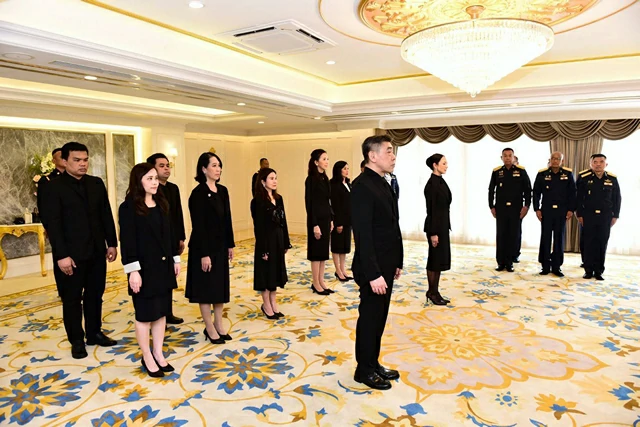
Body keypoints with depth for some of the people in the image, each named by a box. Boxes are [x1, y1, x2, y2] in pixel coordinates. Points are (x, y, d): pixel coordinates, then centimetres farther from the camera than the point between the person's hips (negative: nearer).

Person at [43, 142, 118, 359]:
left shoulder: (97, 184, 7)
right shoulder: (55, 187, -8)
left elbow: (106, 216, 9)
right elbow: (53, 224, -12)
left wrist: (112, 243, 6)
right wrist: (62, 255, -16)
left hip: (96, 251, 5)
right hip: (71, 254, -4)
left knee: (95, 295, 14)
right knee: (72, 299, 8)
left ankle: (94, 333, 29)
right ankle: (77, 341, 21)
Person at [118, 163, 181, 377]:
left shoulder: (162, 204, 9)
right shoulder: (128, 208, -10)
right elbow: (127, 241, -14)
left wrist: (175, 259, 11)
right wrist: (133, 270, -18)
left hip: (163, 265, 6)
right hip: (144, 268, -6)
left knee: (161, 312, 12)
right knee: (145, 313, 6)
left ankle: (158, 354, 24)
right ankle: (147, 358, 19)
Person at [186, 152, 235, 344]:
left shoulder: (222, 191, 6)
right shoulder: (198, 193, -15)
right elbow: (198, 226, -17)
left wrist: (230, 245, 10)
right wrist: (204, 254, -19)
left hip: (221, 246, 7)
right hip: (204, 247, -7)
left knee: (221, 285, 14)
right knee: (206, 287, 5)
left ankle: (219, 324, 28)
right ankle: (209, 328, 18)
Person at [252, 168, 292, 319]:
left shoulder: (279, 198, 8)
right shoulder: (258, 201, -13)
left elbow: (283, 221, 11)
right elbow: (258, 227, -15)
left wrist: (286, 243, 10)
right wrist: (263, 249, -17)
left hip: (279, 240, 7)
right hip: (266, 241, -7)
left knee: (276, 272, 14)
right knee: (266, 273, 4)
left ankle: (273, 304, 26)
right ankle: (266, 305, 18)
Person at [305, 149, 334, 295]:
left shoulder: (325, 178, 11)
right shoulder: (311, 179, -12)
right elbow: (309, 203, -15)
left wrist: (331, 219, 12)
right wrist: (314, 225, -18)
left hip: (326, 218, 8)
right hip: (317, 219, -8)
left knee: (324, 251, 12)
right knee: (316, 252, 1)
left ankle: (321, 282, 21)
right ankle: (316, 284, 12)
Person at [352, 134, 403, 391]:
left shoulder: (383, 184, 12)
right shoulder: (362, 186, -19)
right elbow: (363, 234, -24)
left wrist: (397, 262, 15)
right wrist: (373, 274, -25)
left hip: (386, 265, 9)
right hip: (373, 268, -9)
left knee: (379, 318, 18)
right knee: (369, 319, 6)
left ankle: (373, 363, 33)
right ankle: (365, 371, 23)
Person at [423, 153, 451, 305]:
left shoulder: (441, 182, 12)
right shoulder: (431, 184, -16)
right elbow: (431, 210, -18)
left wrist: (445, 227, 18)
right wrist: (433, 233, -19)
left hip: (443, 225, 9)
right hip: (435, 225, -9)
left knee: (441, 258, 12)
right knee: (435, 259, 0)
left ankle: (435, 291, 21)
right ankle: (432, 292, 12)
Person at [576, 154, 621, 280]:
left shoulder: (612, 179, 2)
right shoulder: (584, 177, -5)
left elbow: (617, 198, 8)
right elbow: (578, 197, -2)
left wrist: (615, 216, 4)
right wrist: (579, 214, -5)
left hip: (605, 217, 2)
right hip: (588, 216, -2)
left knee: (602, 243, 4)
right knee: (589, 243, 2)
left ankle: (599, 271, 12)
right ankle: (589, 270, 10)